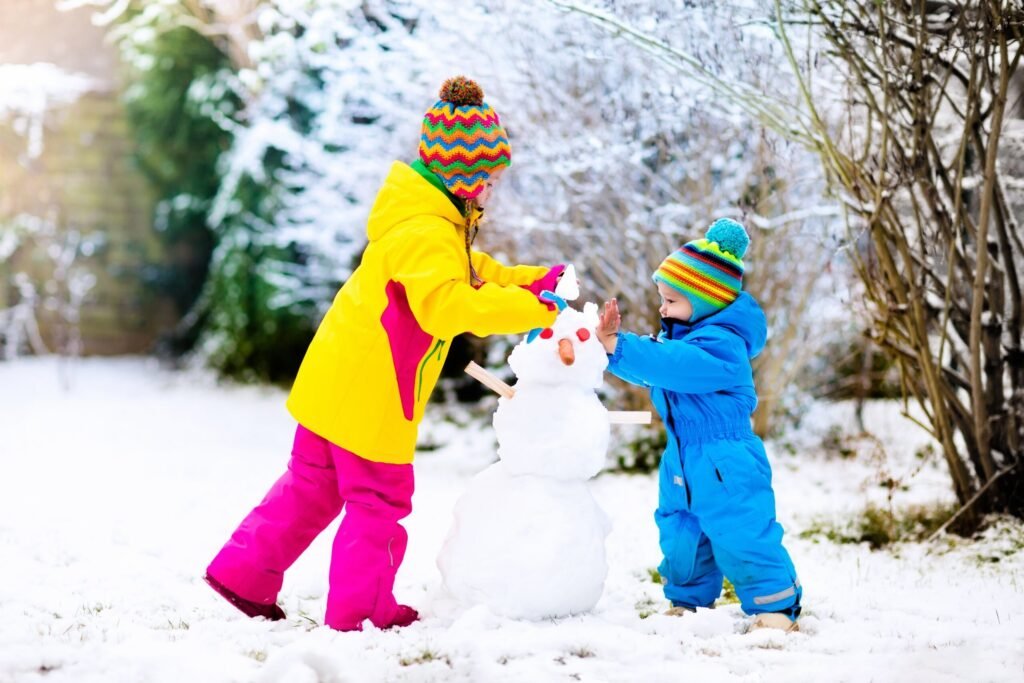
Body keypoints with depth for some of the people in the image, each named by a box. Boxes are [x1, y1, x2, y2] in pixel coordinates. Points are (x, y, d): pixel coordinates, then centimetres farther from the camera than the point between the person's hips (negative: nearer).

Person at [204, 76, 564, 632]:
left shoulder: (440, 225, 10)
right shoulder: (426, 234, -24)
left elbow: (475, 274, 21)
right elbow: (446, 304, -39)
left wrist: (533, 282, 7)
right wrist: (530, 310, -39)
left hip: (335, 386, 10)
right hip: (368, 397, -10)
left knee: (311, 486, 21)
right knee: (379, 503, 5)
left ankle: (244, 573, 28)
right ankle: (361, 611, 16)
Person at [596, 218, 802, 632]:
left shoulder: (722, 345, -22)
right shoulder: (676, 337, 10)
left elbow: (669, 365, -35)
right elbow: (649, 369, 10)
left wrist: (617, 346, -35)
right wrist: (612, 341, -6)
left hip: (726, 466, -9)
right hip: (682, 464, 10)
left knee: (741, 535, -8)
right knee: (680, 533, 17)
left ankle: (776, 607, 1)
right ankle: (688, 602, 31)